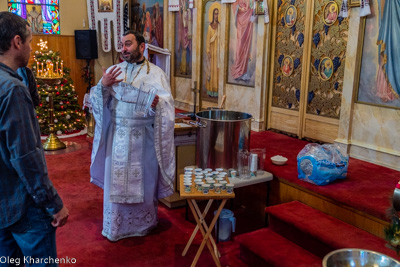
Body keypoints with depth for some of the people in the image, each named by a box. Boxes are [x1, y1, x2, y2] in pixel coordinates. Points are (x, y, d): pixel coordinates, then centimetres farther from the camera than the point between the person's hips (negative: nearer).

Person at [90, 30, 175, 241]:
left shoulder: (156, 73, -1)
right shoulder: (113, 71, 7)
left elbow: (167, 104, -10)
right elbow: (97, 101, 3)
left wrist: (157, 103, -32)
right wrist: (102, 86, -16)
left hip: (144, 138, -2)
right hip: (117, 135, 2)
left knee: (144, 180, 10)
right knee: (116, 180, 8)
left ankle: (143, 224, 31)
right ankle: (115, 227, 26)